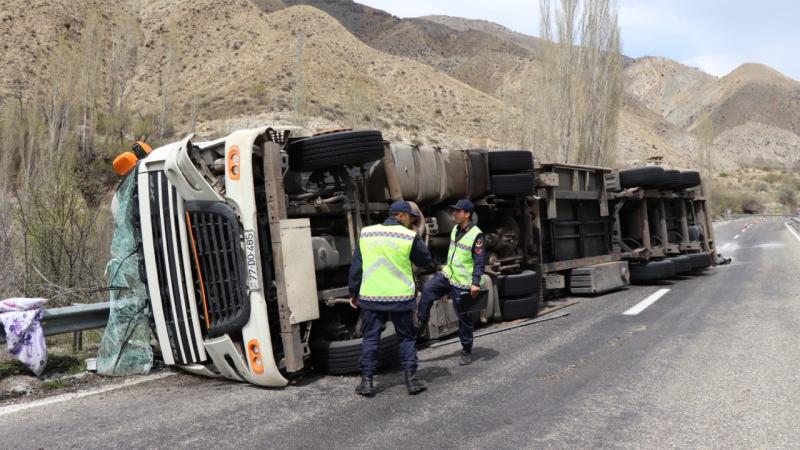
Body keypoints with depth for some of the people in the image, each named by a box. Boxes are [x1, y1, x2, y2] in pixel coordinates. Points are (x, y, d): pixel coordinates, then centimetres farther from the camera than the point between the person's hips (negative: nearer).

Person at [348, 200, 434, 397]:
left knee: (370, 338, 10)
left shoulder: (366, 233, 3)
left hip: (371, 297, 2)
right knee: (407, 337, 12)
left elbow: (355, 266, 5)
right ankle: (411, 379, 11)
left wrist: (354, 293, 13)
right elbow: (426, 261, 6)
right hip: (401, 297, -2)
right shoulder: (410, 236, -6)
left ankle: (367, 381, 10)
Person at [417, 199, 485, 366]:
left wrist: (476, 283, -23)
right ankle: (421, 325, -2)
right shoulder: (455, 229, 7)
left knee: (464, 316, 3)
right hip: (448, 274, 7)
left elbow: (479, 262, -18)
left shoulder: (476, 235, -17)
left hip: (463, 282, -7)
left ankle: (467, 351, 17)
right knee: (427, 290, -15)